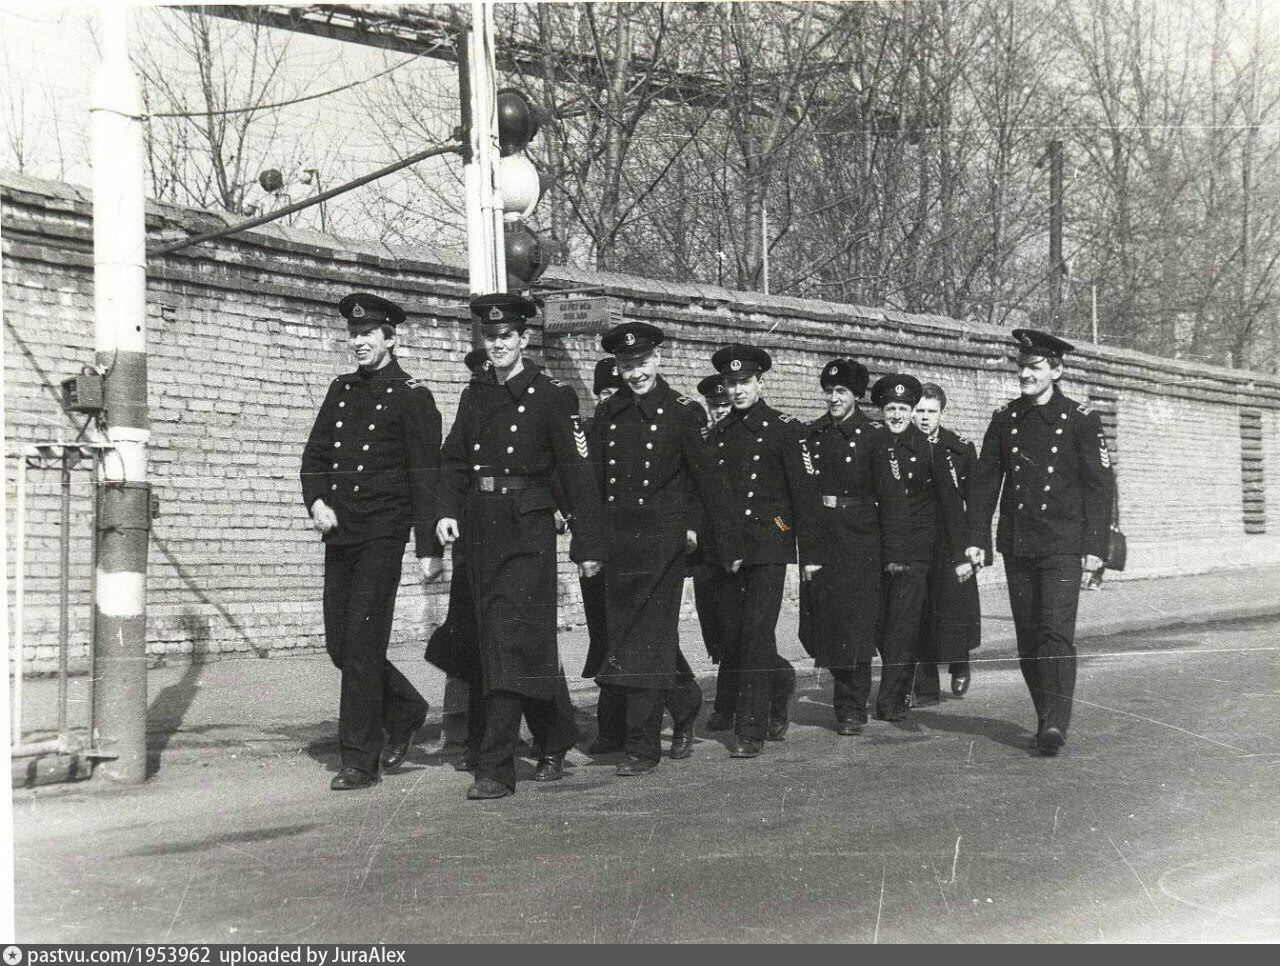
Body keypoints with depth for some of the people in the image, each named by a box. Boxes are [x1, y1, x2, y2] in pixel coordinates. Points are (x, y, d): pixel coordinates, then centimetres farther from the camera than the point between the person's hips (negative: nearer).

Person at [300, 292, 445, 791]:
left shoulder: (411, 395, -3)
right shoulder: (341, 390, 15)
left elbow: (426, 475, -7)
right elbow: (314, 455, 16)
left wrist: (429, 549, -11)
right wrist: (316, 502, -4)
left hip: (383, 532, -7)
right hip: (339, 533, 7)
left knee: (362, 644, -9)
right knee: (339, 645, 9)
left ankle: (361, 761, -1)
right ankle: (406, 711, 31)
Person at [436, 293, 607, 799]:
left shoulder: (552, 396, -3)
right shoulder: (474, 395, 13)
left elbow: (578, 473, -5)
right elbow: (454, 461, 12)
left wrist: (588, 545, -7)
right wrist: (446, 511, -6)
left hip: (528, 531, -6)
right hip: (480, 529, 6)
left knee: (511, 643, -11)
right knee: (512, 643, 14)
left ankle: (495, 768, -9)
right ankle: (555, 740, 31)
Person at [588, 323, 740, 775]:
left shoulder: (681, 412, -2)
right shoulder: (607, 414, 9)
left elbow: (706, 479, -1)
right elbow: (593, 478, 8)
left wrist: (729, 545, -1)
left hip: (664, 538, -5)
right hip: (617, 538, 5)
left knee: (648, 637, -5)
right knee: (622, 633, 11)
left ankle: (642, 746, 0)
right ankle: (685, 706, 34)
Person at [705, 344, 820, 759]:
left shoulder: (785, 428, 0)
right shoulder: (717, 433, 14)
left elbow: (804, 492, -2)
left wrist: (808, 553, -5)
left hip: (768, 544, -5)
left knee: (756, 635, -10)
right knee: (731, 639, 5)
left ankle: (751, 730, -4)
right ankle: (779, 683, 34)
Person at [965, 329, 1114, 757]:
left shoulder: (1081, 419, -1)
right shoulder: (1004, 420, 8)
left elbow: (1099, 485, -3)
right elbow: (984, 480, 10)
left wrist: (1095, 545, -9)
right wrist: (977, 538, 2)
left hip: (1062, 545, -4)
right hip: (1016, 545, 4)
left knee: (1056, 632, -14)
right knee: (1028, 637, 6)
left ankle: (1055, 725, -15)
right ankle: (1046, 720, 16)